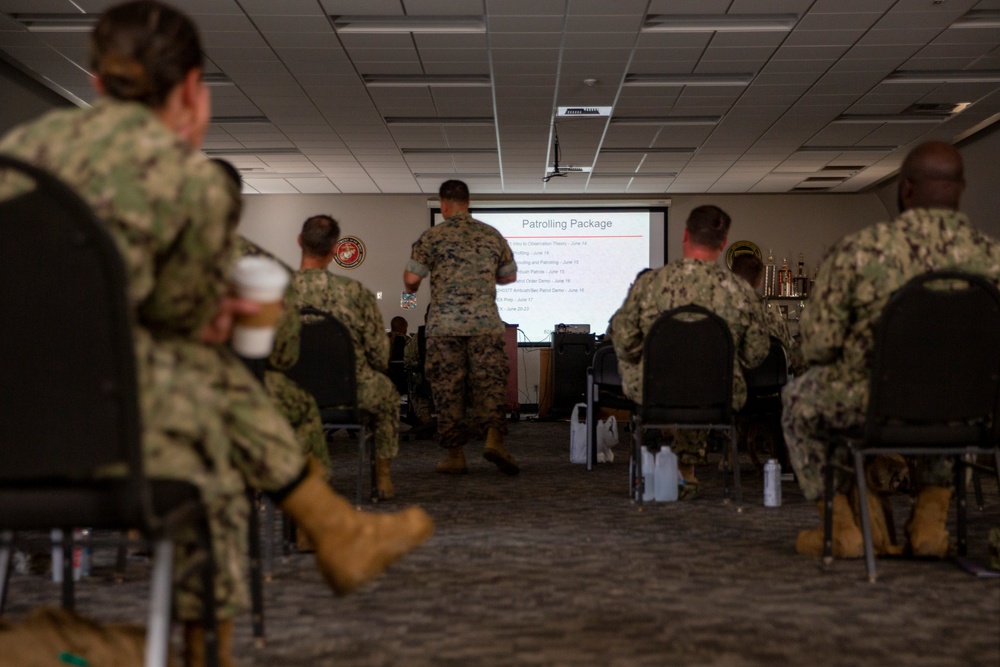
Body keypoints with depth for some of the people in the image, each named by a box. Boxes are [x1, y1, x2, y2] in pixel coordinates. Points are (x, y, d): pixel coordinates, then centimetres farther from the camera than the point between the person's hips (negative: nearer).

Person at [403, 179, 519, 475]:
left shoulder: (432, 237, 0)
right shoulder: (492, 235, 10)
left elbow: (411, 278, -3)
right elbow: (510, 275, 19)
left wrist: (411, 287, 20)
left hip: (444, 326, -1)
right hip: (486, 323, 2)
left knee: (447, 388, 5)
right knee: (490, 383, 3)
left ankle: (455, 455, 6)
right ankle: (494, 437, -19)